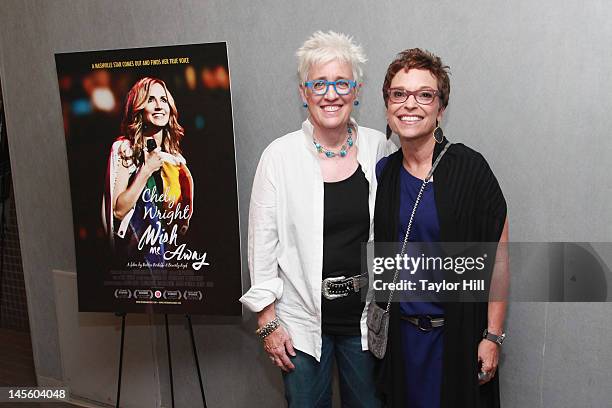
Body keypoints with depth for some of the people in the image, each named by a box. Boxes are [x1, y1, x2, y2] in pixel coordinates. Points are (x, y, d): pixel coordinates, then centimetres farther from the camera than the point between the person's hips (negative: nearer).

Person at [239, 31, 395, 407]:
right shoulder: (280, 155, -9)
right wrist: (268, 321, -5)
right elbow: (262, 241, -5)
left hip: (366, 315, 2)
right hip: (302, 318, -2)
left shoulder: (380, 149, -3)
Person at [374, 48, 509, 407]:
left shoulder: (469, 168, -14)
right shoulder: (382, 172, -1)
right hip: (400, 332, 4)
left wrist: (493, 336, -11)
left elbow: (498, 259, -11)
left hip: (458, 333, -3)